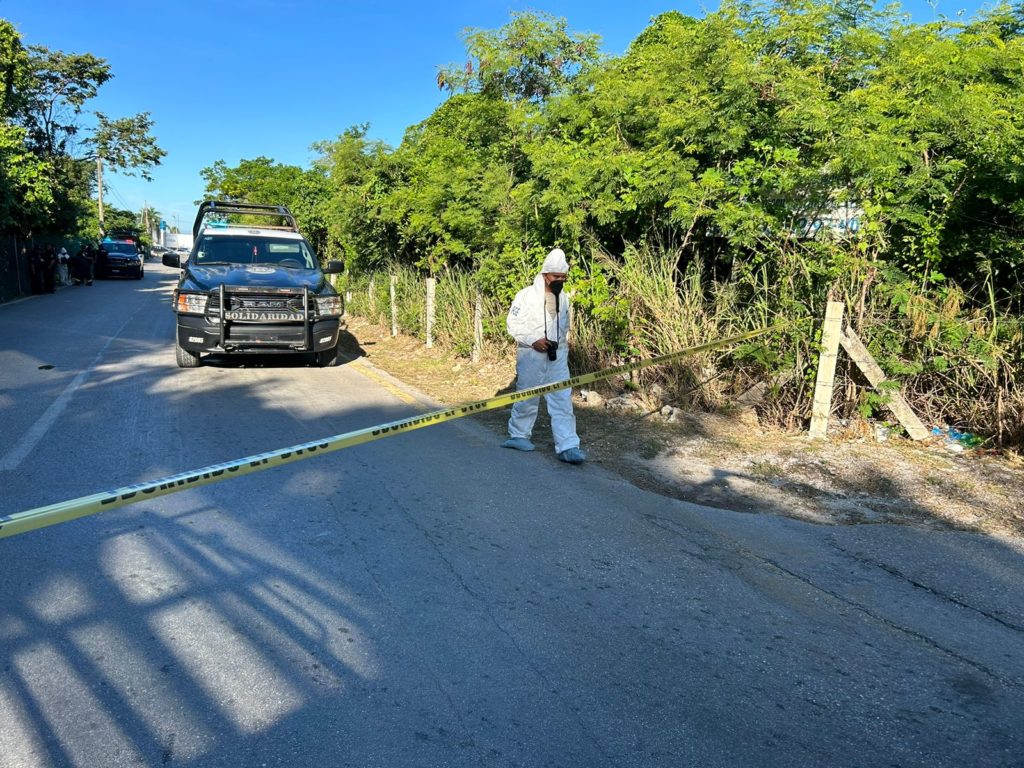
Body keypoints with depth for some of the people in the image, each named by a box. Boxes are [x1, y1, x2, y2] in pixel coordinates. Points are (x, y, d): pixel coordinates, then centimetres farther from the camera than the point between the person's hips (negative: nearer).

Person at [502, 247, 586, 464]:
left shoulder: (564, 299, 10)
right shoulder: (527, 295, -9)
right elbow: (512, 323, -9)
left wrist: (562, 345, 10)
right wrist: (533, 340, -18)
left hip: (557, 357, 5)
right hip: (531, 356, -4)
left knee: (563, 401, -3)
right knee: (527, 398, 9)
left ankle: (567, 446, -3)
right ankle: (518, 435, 30)